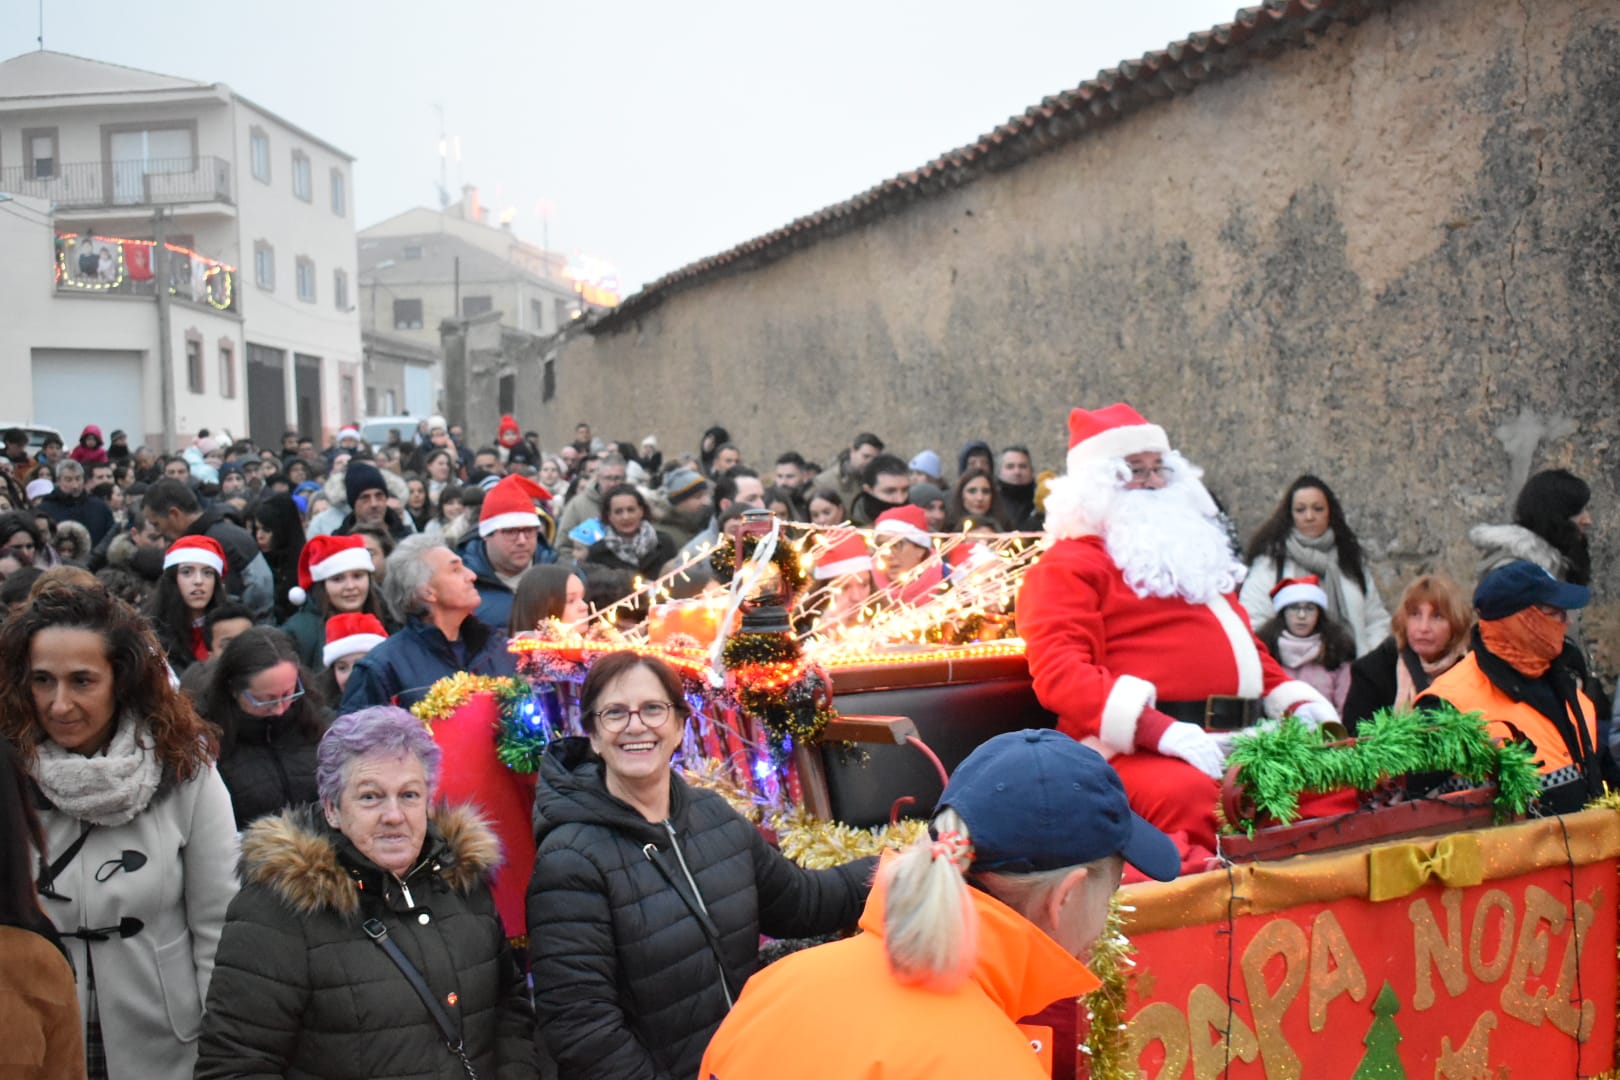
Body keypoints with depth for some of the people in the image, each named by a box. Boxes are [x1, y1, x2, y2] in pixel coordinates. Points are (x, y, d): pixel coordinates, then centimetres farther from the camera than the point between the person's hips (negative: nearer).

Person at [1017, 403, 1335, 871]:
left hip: (1239, 740, 8)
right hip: (1134, 748, -7)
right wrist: (1159, 728, -24)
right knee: (1185, 793, -36)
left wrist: (1300, 704, 13)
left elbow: (1246, 646, 33)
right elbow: (1058, 671, -12)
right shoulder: (1069, 565, 3)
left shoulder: (1196, 552, 28)